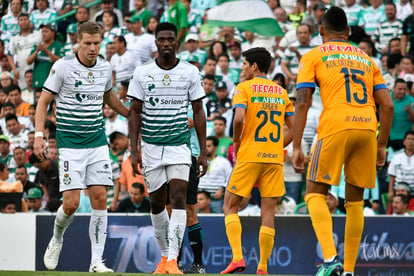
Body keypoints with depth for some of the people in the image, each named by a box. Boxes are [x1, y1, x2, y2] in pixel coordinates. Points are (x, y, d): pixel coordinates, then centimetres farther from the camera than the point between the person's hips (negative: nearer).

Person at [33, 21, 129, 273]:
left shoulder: (105, 68, 5)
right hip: (70, 144, -4)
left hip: (98, 142, 4)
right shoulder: (63, 66, -9)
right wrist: (39, 135, -13)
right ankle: (56, 240, 22)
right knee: (71, 203, -9)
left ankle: (97, 261, 0)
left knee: (100, 198, -4)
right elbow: (44, 101, -3)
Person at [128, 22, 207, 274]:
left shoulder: (190, 72, 1)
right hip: (151, 148, 1)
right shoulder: (142, 73, 1)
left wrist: (203, 152, 1)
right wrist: (134, 150, -3)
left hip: (180, 147, -1)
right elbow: (135, 112, 4)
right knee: (157, 203, 9)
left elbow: (198, 112, 5)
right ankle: (165, 255, 26)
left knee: (179, 198, -16)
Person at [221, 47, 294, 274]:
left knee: (230, 207, 6)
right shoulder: (281, 91, 14)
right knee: (268, 212, 4)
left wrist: (236, 141, -2)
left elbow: (239, 118, -17)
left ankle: (237, 258, -10)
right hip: (275, 159, 4)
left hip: (249, 156, -4)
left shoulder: (244, 88, -2)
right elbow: (294, 127, 12)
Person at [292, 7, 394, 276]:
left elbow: (302, 104, 1)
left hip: (336, 127, -4)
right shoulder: (366, 59, 23)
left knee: (315, 193, 4)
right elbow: (388, 105, 16)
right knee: (355, 200, 13)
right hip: (368, 130, 4)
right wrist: (382, 146, 21)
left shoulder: (313, 56, 11)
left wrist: (297, 148, 1)